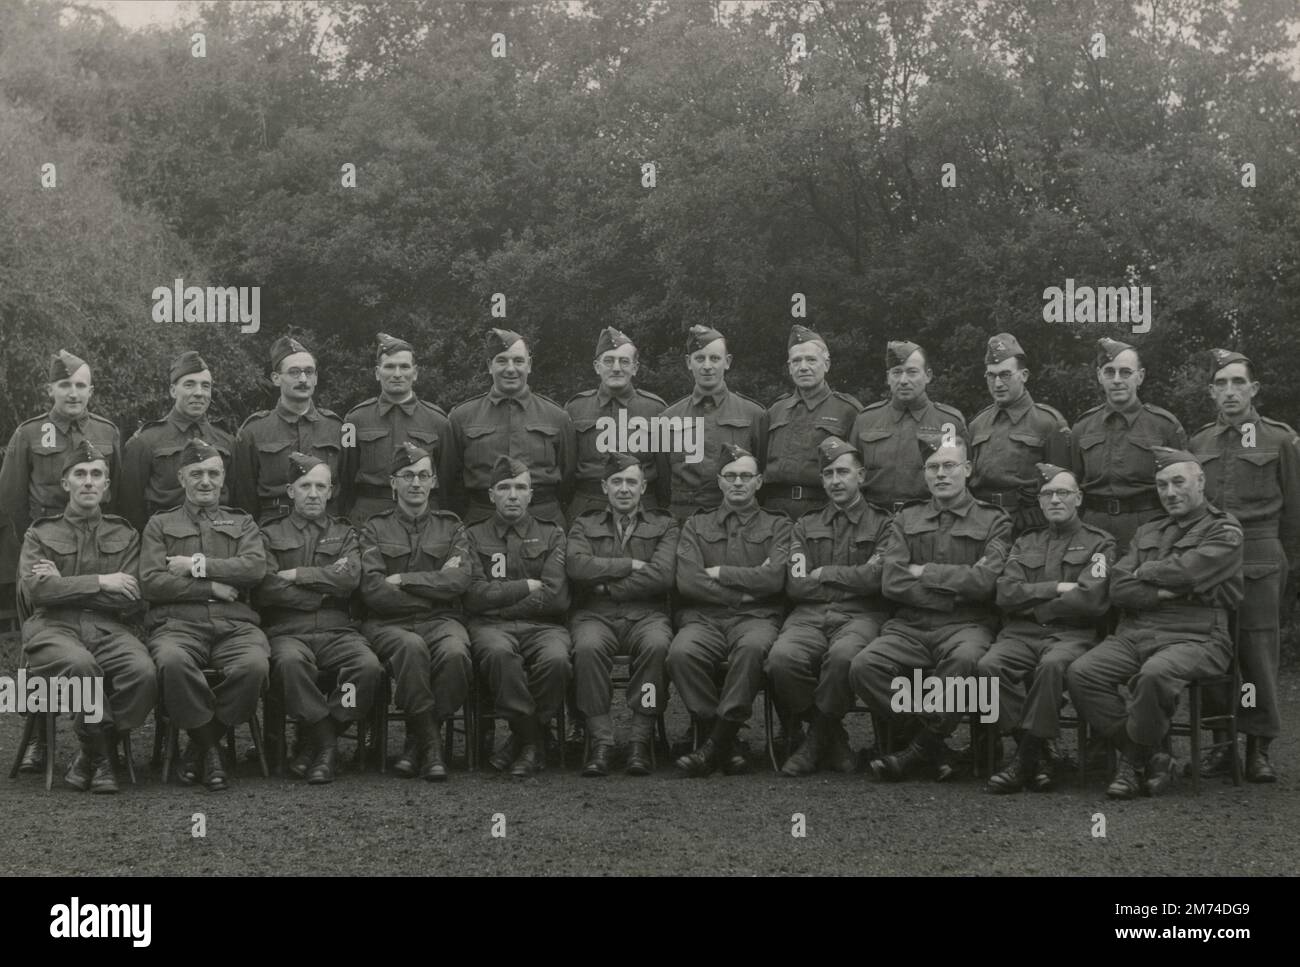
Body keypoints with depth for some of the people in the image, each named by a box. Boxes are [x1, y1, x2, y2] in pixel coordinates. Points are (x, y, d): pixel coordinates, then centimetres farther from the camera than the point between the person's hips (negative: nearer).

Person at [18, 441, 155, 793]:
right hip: (54, 627, -2)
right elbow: (36, 590, -2)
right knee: (80, 665, -39)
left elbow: (134, 601, 6)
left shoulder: (125, 536, 20)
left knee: (143, 671, -33)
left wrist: (66, 586, -1)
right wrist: (99, 582, -7)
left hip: (110, 628, 2)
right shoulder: (39, 534, 16)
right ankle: (100, 757, -17)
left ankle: (92, 754, -11)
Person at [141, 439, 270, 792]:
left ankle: (202, 742, -11)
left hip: (235, 623, 1)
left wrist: (198, 565, -2)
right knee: (173, 662, -39)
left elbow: (255, 568, 3)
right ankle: (210, 749, -18)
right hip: (179, 623, -1)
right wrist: (211, 587, -3)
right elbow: (151, 582, 4)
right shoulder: (160, 525, 20)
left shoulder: (242, 523, 24)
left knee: (254, 665, -34)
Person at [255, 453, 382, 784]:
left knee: (368, 665, -31)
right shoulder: (270, 535, 15)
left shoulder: (344, 534, 21)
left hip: (337, 630, 2)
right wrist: (325, 586, -1)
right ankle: (327, 744, -23)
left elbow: (350, 578, -1)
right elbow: (265, 590, -3)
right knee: (289, 661, -38)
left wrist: (297, 575, -2)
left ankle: (320, 744, -15)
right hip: (287, 631, -2)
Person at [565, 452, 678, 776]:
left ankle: (641, 740, -27)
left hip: (645, 613, 0)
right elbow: (577, 566, -4)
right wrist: (630, 565, -6)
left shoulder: (664, 525, 15)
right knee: (588, 647, -35)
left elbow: (662, 575, -4)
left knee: (656, 645, -35)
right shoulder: (585, 525, 18)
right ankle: (601, 741, -28)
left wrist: (607, 585, -5)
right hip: (595, 615, 0)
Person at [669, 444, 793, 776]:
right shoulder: (697, 525, 20)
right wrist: (747, 584, -2)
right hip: (704, 617, 1)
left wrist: (720, 573, 1)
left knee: (753, 647, -39)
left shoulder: (777, 526, 17)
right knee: (681, 652, -34)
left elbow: (774, 578, -2)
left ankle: (716, 743, -30)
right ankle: (725, 746, -22)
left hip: (756, 617, -1)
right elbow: (687, 582, 3)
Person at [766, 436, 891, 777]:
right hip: (810, 615, 3)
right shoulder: (806, 526, 22)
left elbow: (878, 576, -4)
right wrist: (854, 579, 2)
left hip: (859, 616, -3)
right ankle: (833, 737, -11)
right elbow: (796, 585, 7)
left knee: (843, 655, -40)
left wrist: (825, 574, 3)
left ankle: (819, 737, -16)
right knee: (783, 657, -32)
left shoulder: (882, 524, 14)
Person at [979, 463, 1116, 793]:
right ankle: (1041, 753, -20)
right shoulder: (1025, 542, 23)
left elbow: (1089, 600, -6)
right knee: (989, 665, -29)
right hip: (1021, 634, 4)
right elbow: (1006, 594, 6)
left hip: (1071, 634, -3)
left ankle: (1027, 754, -28)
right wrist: (1055, 588, -4)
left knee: (1052, 665, -38)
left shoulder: (1099, 543, 11)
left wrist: (1031, 602, 1)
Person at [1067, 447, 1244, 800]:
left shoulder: (1224, 532, 5)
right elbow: (1118, 589, 8)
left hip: (1194, 638, -6)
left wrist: (1145, 573, 5)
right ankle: (1151, 759, -11)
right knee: (1081, 674, -21)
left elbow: (1184, 571, -14)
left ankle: (1135, 759, -13)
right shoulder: (1147, 532, 23)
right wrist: (1165, 591, -7)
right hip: (1134, 634, 6)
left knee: (1154, 675, -38)